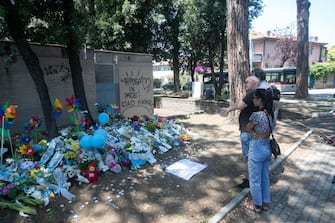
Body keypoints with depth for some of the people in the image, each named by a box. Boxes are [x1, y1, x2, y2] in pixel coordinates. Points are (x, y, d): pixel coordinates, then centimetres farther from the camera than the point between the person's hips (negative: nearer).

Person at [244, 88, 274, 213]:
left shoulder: (256, 115, -23)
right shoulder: (271, 114, 1)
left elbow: (248, 128, -9)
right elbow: (271, 129, 9)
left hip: (257, 149, -8)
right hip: (267, 148, 8)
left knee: (255, 180, 10)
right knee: (265, 178, 21)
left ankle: (257, 206, 26)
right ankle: (265, 203, 35)